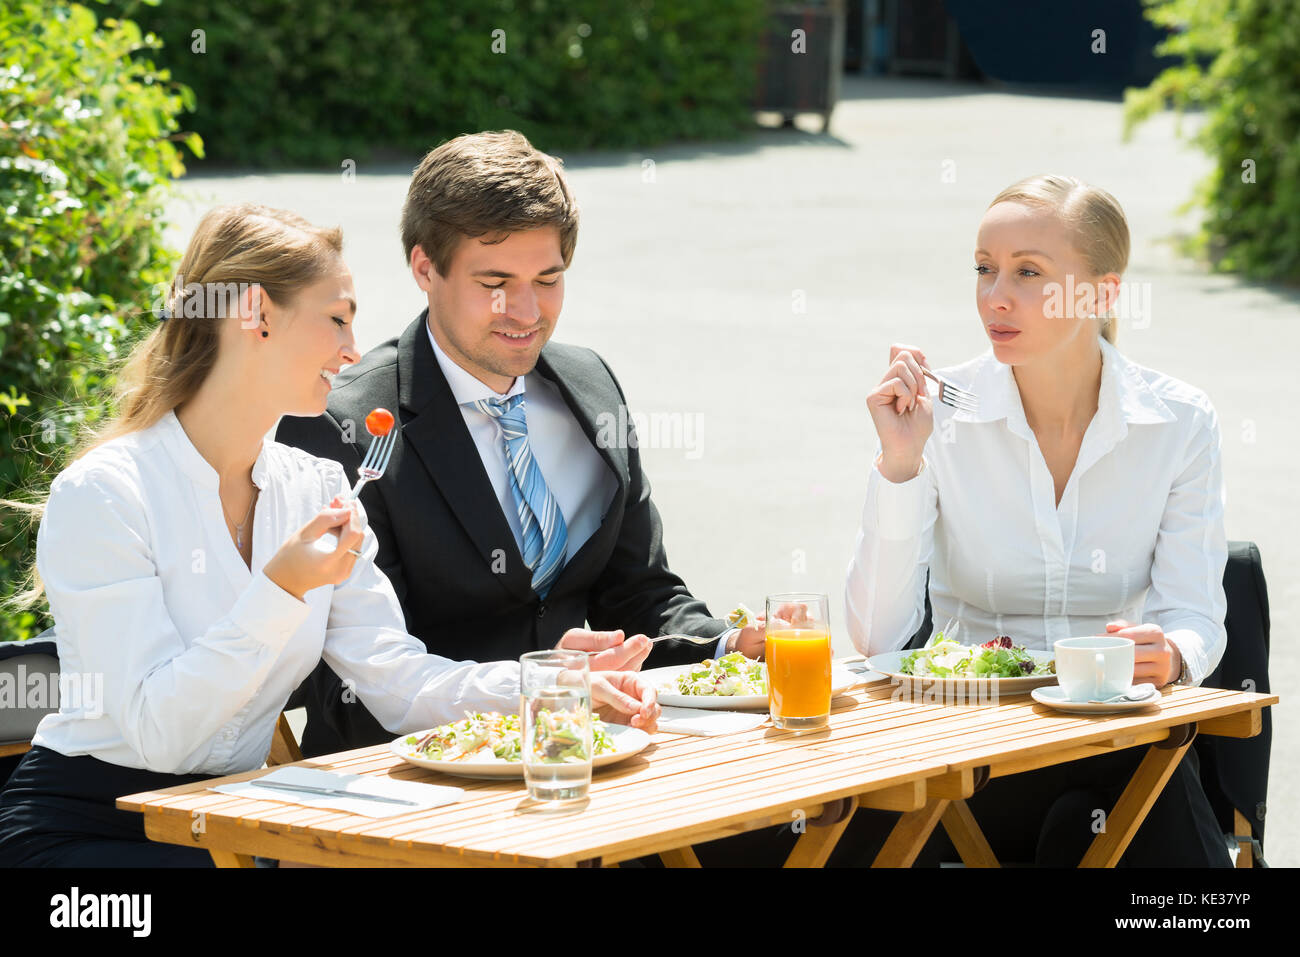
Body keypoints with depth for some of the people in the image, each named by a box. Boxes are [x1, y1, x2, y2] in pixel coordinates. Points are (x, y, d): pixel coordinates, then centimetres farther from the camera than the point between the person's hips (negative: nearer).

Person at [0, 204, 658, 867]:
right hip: (83, 829, -6)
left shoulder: (317, 489, 8)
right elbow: (157, 730, -18)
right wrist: (279, 590, -27)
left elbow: (397, 681, 0)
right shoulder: (102, 494, -13)